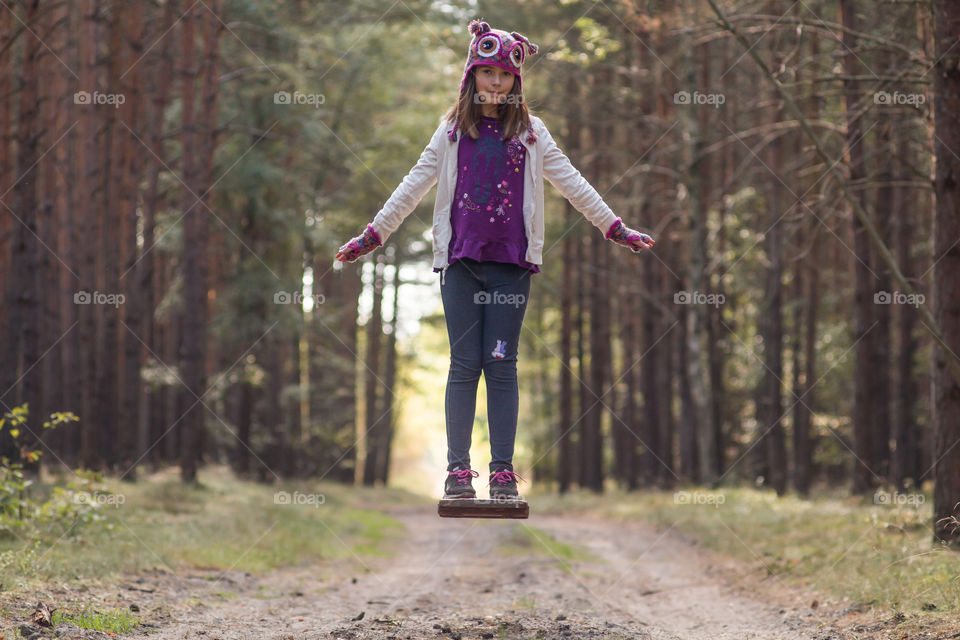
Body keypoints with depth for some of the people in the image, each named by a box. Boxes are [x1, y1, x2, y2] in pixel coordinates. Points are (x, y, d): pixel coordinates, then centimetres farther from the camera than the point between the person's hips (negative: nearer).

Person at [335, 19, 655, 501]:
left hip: (511, 262, 0)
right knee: (464, 365, -1)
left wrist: (616, 228, 8)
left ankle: (503, 471, 1)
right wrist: (373, 234, 12)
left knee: (502, 365, -1)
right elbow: (415, 185, 13)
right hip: (461, 259, 0)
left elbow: (571, 182, 11)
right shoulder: (453, 130, 9)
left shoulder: (530, 132, 8)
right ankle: (457, 470, 2)